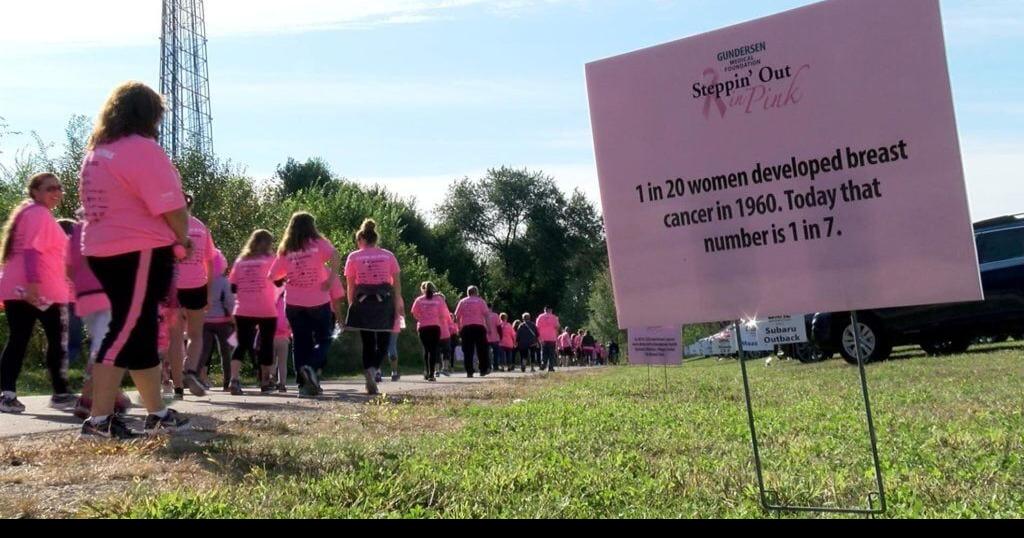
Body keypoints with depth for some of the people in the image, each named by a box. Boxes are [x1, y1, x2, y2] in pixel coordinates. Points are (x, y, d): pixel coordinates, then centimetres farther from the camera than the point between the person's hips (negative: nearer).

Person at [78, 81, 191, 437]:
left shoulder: (96, 151, 15)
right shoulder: (143, 148, -11)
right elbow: (172, 207, -15)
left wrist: (172, 238, 11)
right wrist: (182, 239, 3)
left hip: (104, 250, 9)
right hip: (139, 253, -9)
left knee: (140, 332, 13)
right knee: (127, 332, -6)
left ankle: (157, 413, 21)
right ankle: (99, 420, -6)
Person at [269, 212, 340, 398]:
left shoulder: (285, 250, 7)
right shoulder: (318, 243, -1)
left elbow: (272, 276, 7)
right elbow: (335, 257, -20)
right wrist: (331, 278, -14)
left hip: (294, 303, 3)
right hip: (318, 301, -3)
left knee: (301, 342, 9)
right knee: (323, 339, 9)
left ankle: (304, 384, 6)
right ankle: (311, 366, -17)